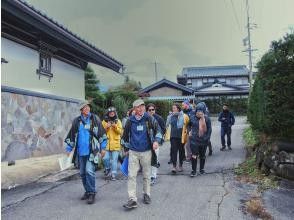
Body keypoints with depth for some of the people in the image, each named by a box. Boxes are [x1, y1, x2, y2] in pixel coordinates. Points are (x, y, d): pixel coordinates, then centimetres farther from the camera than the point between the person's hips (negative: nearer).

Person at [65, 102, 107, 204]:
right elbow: (71, 135, 15)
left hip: (91, 150, -4)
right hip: (80, 151, 4)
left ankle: (92, 193, -4)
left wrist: (103, 147, -1)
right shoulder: (76, 121, 8)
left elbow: (102, 134, 2)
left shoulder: (95, 119, 0)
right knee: (82, 173, 11)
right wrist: (69, 149, 12)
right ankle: (87, 191, 27)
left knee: (89, 171, -15)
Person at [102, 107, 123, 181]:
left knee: (114, 160, 0)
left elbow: (120, 132, -1)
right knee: (106, 158, -1)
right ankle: (107, 168, 27)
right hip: (107, 143, 1)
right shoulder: (104, 121, 7)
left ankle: (113, 174, 9)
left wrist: (115, 126, -16)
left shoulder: (118, 121, 7)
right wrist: (106, 127, -13)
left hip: (115, 144, -1)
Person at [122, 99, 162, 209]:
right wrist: (127, 147, 18)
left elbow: (158, 129, 1)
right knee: (131, 176, -5)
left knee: (146, 175, 11)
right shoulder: (130, 120, 2)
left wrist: (156, 141, -15)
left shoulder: (149, 118, -4)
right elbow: (125, 135, 15)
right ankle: (132, 199, -2)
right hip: (133, 152, 1)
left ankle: (146, 194, 29)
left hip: (146, 151, -1)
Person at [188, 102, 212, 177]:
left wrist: (207, 138, -6)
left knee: (202, 156, 14)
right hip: (194, 140, -1)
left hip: (203, 140, 1)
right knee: (194, 156, -6)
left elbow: (209, 129, 2)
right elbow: (189, 125, 18)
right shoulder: (192, 117, -2)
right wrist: (190, 131, 6)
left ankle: (202, 169, 29)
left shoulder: (206, 119, -4)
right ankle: (193, 170, 4)